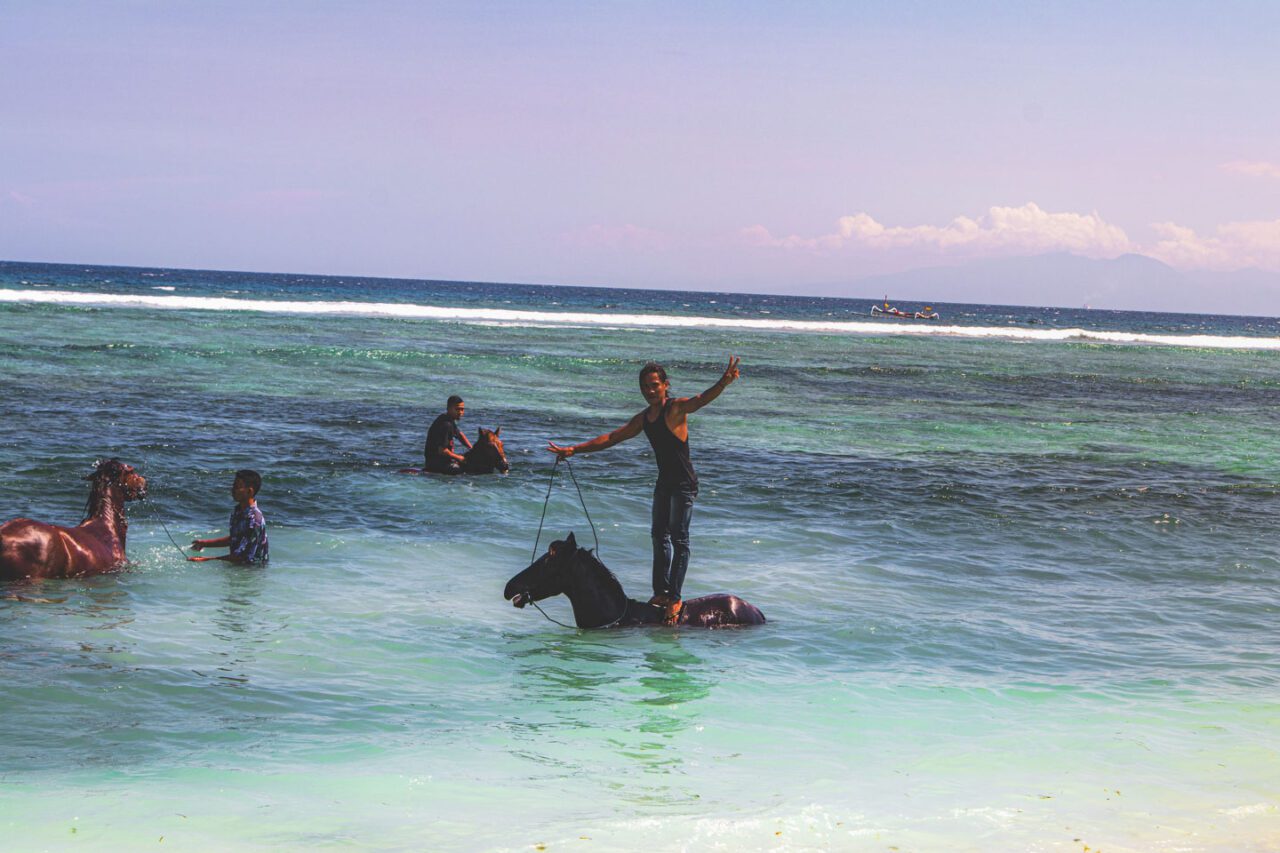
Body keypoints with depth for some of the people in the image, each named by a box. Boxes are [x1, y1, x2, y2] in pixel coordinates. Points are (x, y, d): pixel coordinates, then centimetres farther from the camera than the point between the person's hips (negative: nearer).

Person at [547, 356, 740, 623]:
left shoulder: (676, 408, -13)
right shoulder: (643, 419, 10)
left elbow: (700, 400, -33)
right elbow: (611, 438, 16)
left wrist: (724, 382, -53)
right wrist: (573, 450, 16)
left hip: (684, 483, -9)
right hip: (664, 482, 9)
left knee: (678, 538, -9)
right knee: (659, 534, 14)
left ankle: (675, 598, -8)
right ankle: (662, 592, 25)